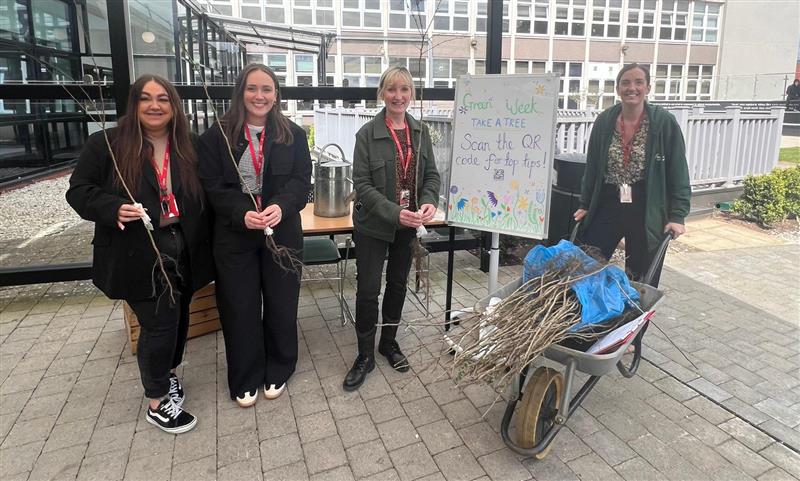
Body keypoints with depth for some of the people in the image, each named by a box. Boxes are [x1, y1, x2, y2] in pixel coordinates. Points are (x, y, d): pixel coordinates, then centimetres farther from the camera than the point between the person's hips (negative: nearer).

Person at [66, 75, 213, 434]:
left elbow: (202, 195, 11)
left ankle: (167, 373, 42)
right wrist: (114, 209, -23)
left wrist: (200, 241, 1)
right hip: (139, 255, -5)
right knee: (160, 324, -2)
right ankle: (157, 403, 18)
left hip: (183, 252, 5)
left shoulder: (187, 147, 6)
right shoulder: (106, 144, -6)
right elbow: (79, 191, -4)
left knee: (178, 318, 17)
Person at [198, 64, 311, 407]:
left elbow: (301, 181, -4)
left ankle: (277, 372, 32)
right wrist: (242, 214, -22)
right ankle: (245, 379, 27)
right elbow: (213, 186, -5)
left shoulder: (293, 135, 4)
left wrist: (280, 207, -24)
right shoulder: (217, 135, -1)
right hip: (234, 235, -1)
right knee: (240, 309, 8)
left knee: (281, 304, 11)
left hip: (282, 233, 1)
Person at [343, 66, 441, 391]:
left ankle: (389, 342, 36)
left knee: (398, 285, 16)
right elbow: (362, 184, -14)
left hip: (408, 226, 4)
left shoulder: (420, 132, 3)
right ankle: (365, 355, 18)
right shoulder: (367, 133, -10)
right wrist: (395, 213, -26)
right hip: (373, 226, -4)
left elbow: (431, 175, 4)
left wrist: (429, 202, -17)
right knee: (368, 290, -1)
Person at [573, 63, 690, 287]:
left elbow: (678, 172, -5)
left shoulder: (664, 122, -7)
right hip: (607, 206, 3)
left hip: (647, 211, -2)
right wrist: (585, 205, 11)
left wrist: (677, 216, -10)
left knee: (641, 282, 8)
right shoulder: (604, 121, 2)